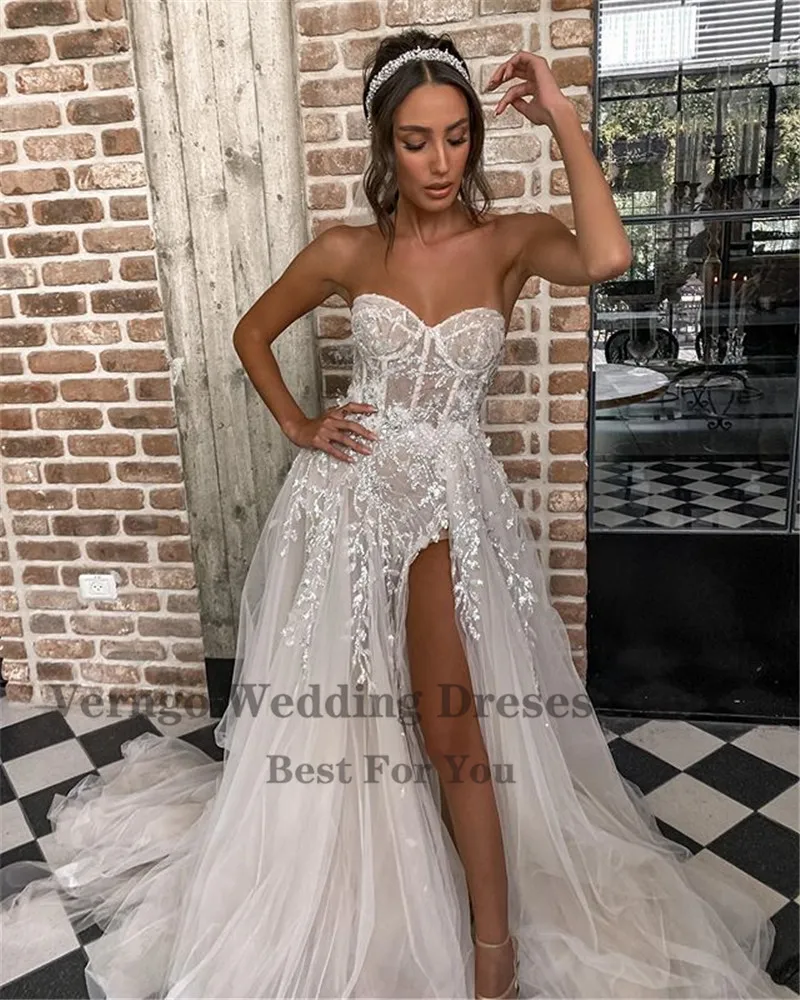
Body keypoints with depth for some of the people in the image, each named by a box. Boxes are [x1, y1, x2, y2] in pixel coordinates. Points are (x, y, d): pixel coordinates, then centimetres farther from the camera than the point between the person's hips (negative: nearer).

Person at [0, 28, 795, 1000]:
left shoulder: (508, 241, -3)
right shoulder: (347, 251, 0)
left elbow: (606, 259, -26)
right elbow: (252, 332, 14)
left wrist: (562, 120, -16)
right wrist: (295, 425, 2)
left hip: (450, 492, -1)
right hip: (350, 485, 2)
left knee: (446, 706, -10)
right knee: (331, 708, 10)